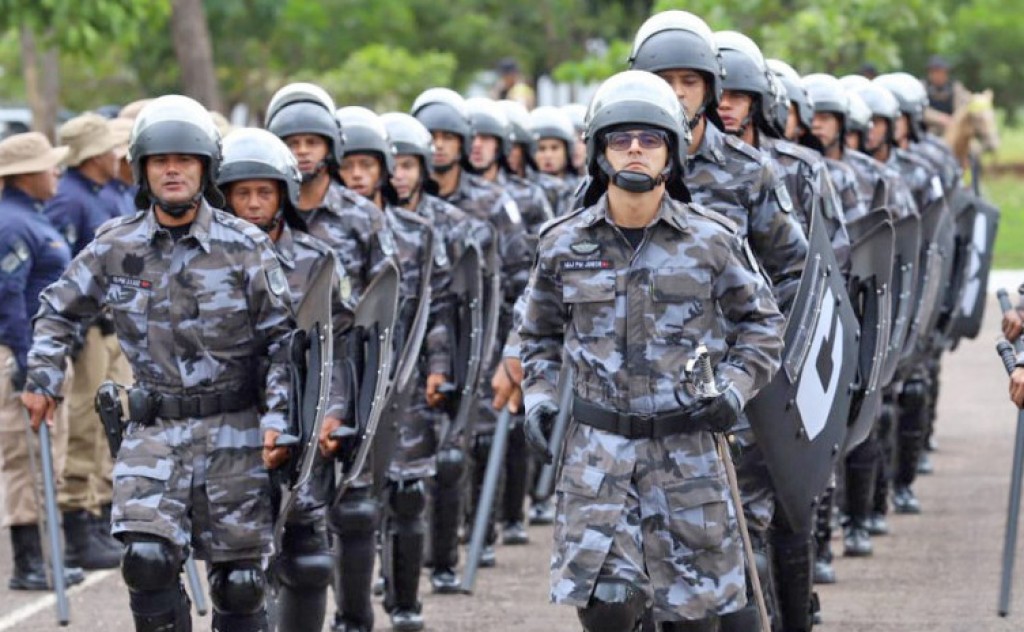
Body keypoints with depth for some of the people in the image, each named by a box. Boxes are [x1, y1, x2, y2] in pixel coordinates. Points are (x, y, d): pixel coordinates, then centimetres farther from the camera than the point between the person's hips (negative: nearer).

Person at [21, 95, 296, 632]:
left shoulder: (245, 247, -5)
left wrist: (278, 418, -12)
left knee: (238, 580, 4)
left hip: (233, 430, -1)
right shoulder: (116, 248, 1)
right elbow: (59, 309, 16)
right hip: (153, 430, 1)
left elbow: (285, 337, -3)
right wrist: (42, 380, 5)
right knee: (148, 558, -17)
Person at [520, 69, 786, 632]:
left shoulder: (713, 241, -2)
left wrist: (735, 387, -6)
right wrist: (538, 396, 3)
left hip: (688, 450, 0)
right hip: (597, 448, 0)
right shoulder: (564, 243, 2)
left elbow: (761, 322, 9)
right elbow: (540, 332, 18)